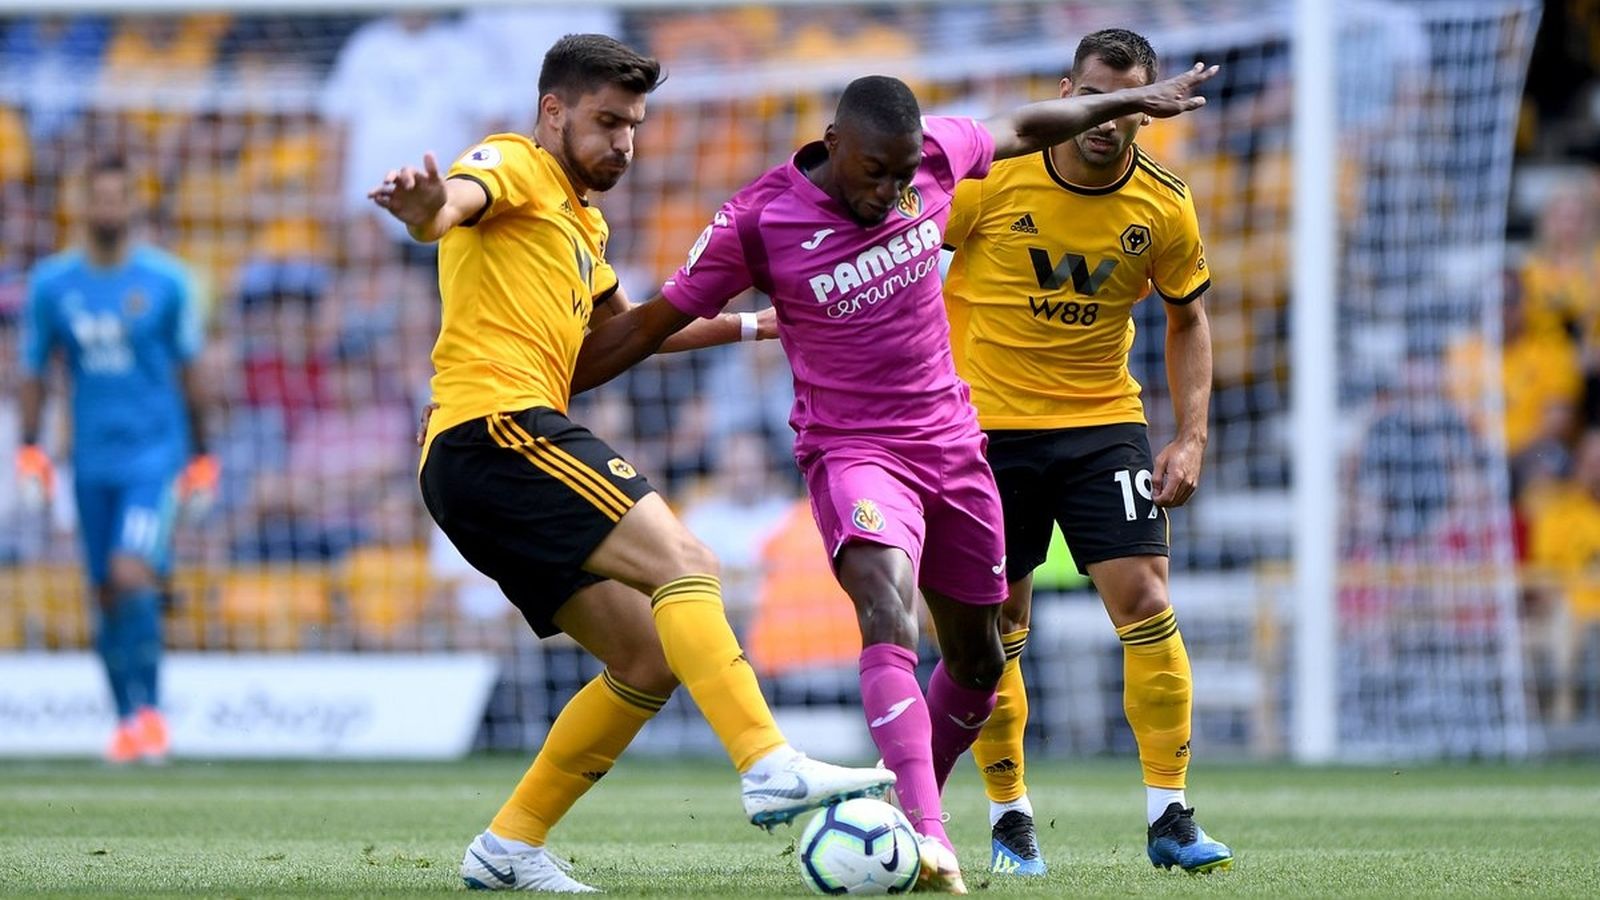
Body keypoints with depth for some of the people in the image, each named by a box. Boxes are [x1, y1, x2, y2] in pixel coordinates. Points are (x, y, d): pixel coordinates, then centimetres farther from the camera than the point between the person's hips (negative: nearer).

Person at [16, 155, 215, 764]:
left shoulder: (165, 281, -2)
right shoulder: (51, 284, 2)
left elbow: (187, 370, 6)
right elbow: (34, 371, 9)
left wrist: (200, 457, 9)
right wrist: (30, 451, 1)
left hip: (155, 452, -3)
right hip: (92, 459, 3)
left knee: (131, 576, -19)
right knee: (107, 594, 4)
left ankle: (148, 709, -8)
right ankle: (128, 720, 14)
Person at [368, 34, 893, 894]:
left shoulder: (583, 224, 30)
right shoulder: (516, 166, 1)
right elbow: (458, 201, -24)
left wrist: (751, 325, 45)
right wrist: (427, 205, -48)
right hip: (496, 426, -10)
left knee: (649, 660, 8)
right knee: (682, 561, -23)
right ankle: (770, 767, -36)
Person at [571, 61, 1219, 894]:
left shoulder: (934, 155, -6)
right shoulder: (757, 222, -17)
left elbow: (1019, 129, 16)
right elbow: (647, 326, -8)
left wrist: (1133, 101, 28)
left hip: (950, 442, 6)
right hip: (851, 449, -6)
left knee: (976, 659, 12)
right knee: (889, 616, -31)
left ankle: (908, 809, 35)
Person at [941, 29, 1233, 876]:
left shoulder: (1164, 208, -6)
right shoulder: (992, 178, -13)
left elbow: (1187, 320, 9)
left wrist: (1191, 438, 0)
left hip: (1104, 422, 1)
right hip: (987, 422, -1)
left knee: (1145, 602, -11)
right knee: (994, 628, 0)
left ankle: (1170, 818, -4)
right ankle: (1009, 819, 15)